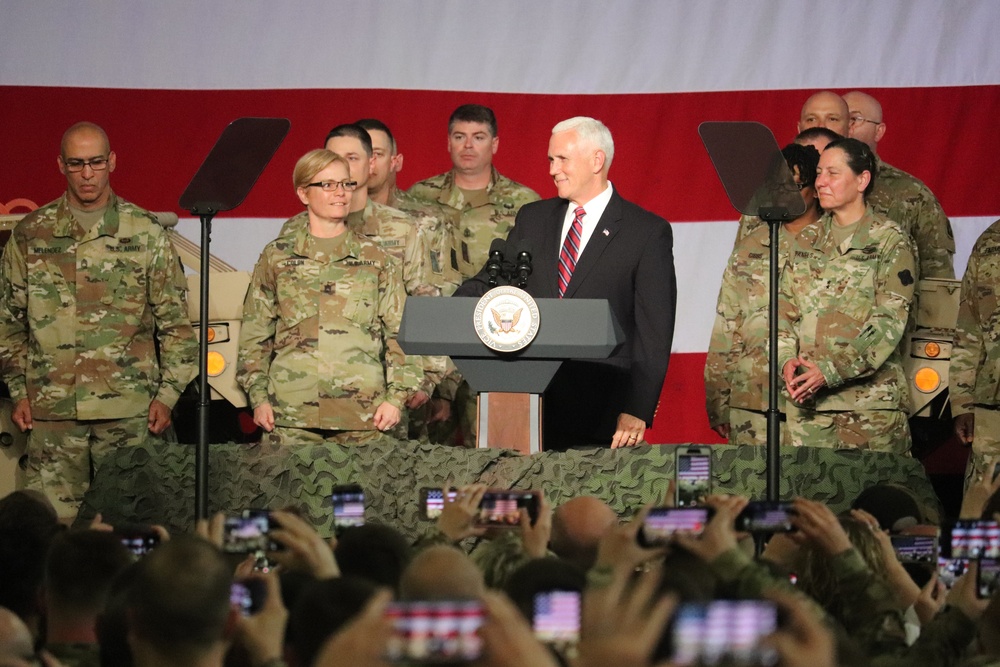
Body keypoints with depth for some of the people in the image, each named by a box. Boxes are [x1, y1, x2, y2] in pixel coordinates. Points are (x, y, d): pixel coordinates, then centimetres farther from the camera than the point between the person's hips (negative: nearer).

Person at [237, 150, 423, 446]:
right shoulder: (276, 257, 10)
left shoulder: (375, 259, 11)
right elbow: (254, 336, 11)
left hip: (363, 411, 0)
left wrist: (395, 397, -1)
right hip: (292, 409, 0)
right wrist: (259, 397, 1)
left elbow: (398, 334, 9)